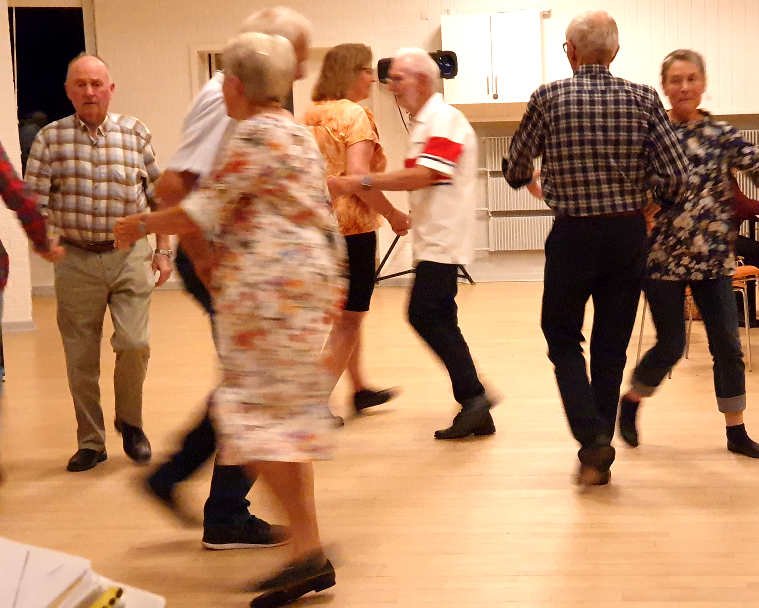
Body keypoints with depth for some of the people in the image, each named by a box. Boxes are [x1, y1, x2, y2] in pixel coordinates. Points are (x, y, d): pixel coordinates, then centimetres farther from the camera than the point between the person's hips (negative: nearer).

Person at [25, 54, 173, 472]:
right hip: (76, 259, 0)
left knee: (133, 343, -12)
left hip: (130, 254, 0)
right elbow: (34, 201, -1)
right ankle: (90, 442, 21)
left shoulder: (135, 133, 4)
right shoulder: (50, 138, 1)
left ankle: (130, 422, 15)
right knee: (80, 358, 5)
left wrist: (163, 250, 4)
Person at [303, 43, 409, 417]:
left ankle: (360, 389, 34)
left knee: (345, 312, 22)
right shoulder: (354, 114, -14)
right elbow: (358, 176, -23)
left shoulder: (311, 115, 10)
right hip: (351, 226, -8)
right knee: (348, 319, 0)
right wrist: (393, 214, -14)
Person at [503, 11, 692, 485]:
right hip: (628, 235, 2)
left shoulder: (549, 98, -6)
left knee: (563, 337, 14)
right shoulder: (643, 99, -3)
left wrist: (531, 181, 28)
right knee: (612, 346, 12)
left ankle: (591, 435, -6)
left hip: (573, 235, -2)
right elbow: (678, 178, -8)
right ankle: (599, 458, 18)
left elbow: (516, 170, 4)